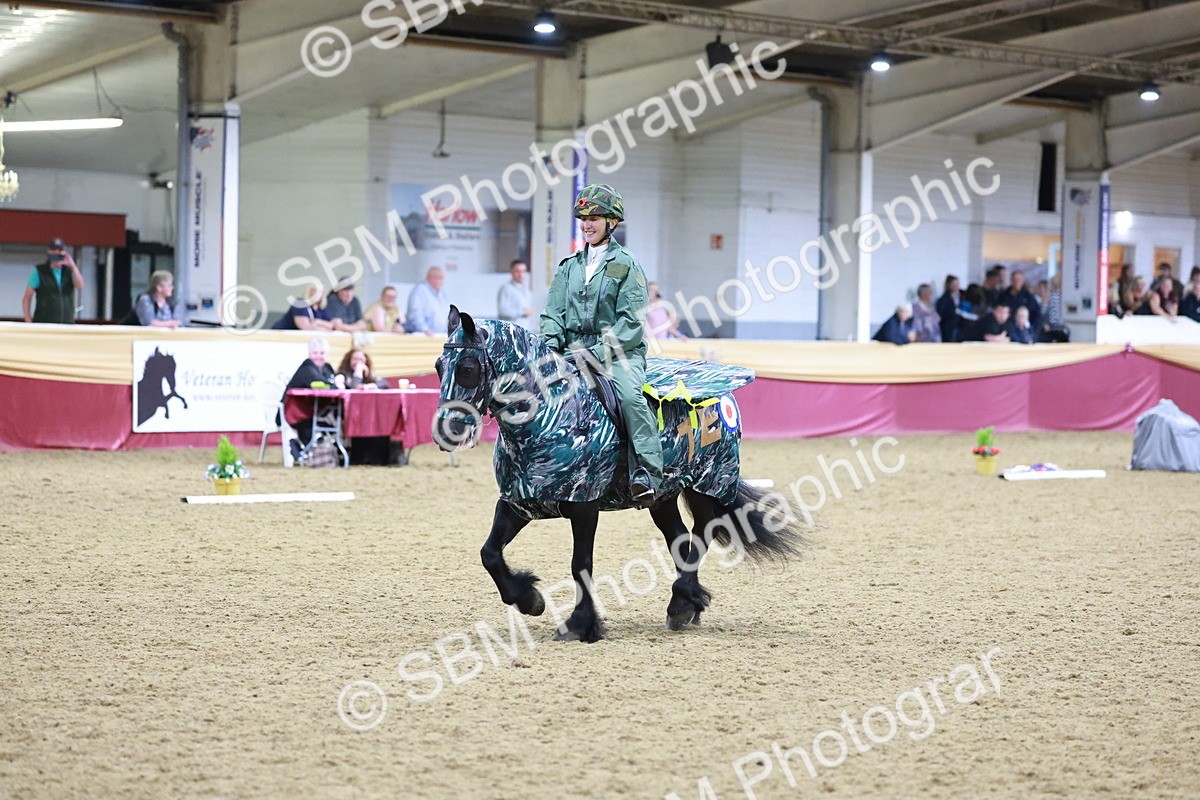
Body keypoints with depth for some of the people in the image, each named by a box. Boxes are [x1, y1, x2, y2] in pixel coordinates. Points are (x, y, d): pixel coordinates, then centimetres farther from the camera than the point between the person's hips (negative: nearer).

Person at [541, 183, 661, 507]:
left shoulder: (626, 266, 1)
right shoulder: (569, 267, 17)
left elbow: (631, 319, -7)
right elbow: (553, 312, 14)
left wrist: (602, 350, -19)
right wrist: (551, 342, -7)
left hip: (620, 351, -5)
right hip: (574, 352, 5)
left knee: (630, 395, -33)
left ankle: (645, 473, -39)